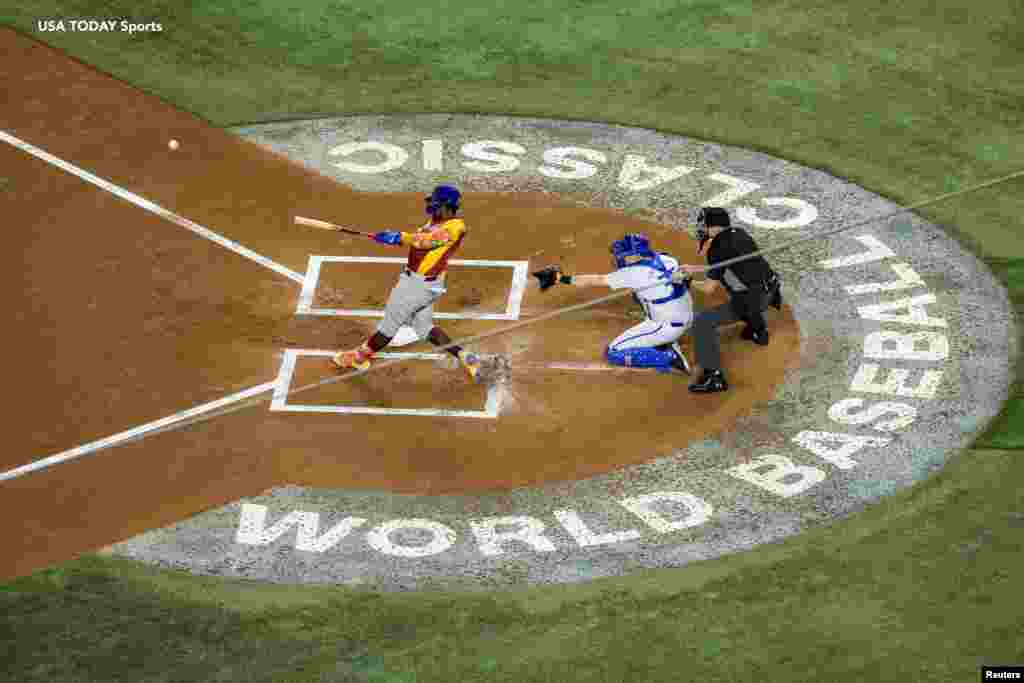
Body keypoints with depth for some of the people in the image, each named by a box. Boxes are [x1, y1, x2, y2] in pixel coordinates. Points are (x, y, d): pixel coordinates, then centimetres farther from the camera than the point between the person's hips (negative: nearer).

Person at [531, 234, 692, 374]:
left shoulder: (636, 273, -21)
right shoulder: (664, 258, -1)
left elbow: (597, 280, -16)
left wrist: (561, 278, -10)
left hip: (667, 326, -8)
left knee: (613, 353, -2)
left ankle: (669, 357, -8)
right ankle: (668, 343, 17)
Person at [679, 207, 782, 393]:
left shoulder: (719, 248, -13)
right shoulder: (740, 234, 9)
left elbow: (709, 288, -9)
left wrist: (692, 283, 11)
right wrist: (694, 269, 29)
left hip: (748, 304, -8)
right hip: (770, 293, 8)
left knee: (702, 322, -8)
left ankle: (714, 377, -15)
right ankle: (759, 330, 51)